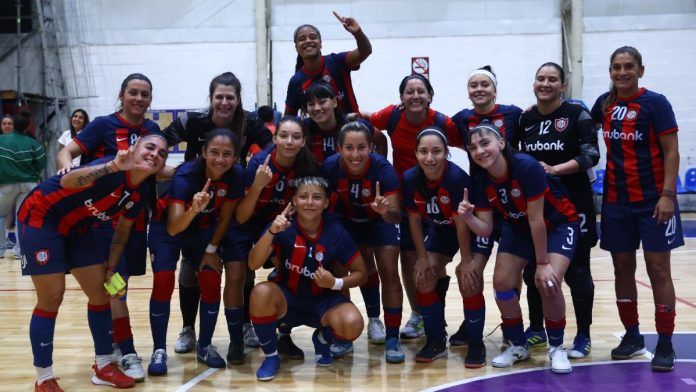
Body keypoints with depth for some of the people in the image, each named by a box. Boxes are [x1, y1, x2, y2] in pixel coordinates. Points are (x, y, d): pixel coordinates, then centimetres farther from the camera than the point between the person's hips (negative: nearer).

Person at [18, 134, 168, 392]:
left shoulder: (141, 193, -5)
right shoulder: (112, 169, -29)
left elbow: (123, 230, 9)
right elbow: (66, 182, -45)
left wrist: (111, 268, 5)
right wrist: (113, 166, -59)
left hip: (77, 227, 8)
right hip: (41, 217, -8)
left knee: (101, 292, 5)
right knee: (51, 297, -8)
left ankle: (103, 366, 18)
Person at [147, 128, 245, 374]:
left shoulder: (236, 175, -25)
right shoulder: (186, 174, -35)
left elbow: (225, 218, -9)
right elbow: (173, 228, -45)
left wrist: (212, 250, -4)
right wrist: (193, 209, -62)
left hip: (204, 229, 3)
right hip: (167, 228, -3)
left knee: (211, 284, -8)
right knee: (163, 284, -14)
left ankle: (205, 346, 11)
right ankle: (159, 350, 1)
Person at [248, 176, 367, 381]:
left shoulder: (336, 232, -13)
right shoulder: (282, 226, -15)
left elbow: (361, 273, -4)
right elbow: (253, 264, -25)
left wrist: (336, 283, -23)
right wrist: (271, 232, -39)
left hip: (322, 300, 1)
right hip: (286, 299, 0)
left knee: (353, 324, -30)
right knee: (261, 292, -35)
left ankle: (322, 339, 10)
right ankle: (271, 356, -8)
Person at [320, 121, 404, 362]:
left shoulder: (383, 168, -34)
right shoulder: (330, 167, -30)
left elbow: (396, 216, -37)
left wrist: (386, 210, -58)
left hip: (379, 222, -2)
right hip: (346, 222, 2)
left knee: (390, 273, -11)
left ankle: (392, 338, -1)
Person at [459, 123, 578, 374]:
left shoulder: (527, 166, -33)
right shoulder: (480, 181, -16)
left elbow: (536, 219, -27)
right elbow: (486, 229, -14)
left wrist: (542, 263, -21)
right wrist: (468, 217, -36)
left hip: (557, 225, -5)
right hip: (518, 227, 5)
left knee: (548, 283, -23)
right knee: (501, 282, -7)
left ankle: (557, 348, 4)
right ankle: (518, 346, 16)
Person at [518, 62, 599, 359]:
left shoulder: (576, 114, -5)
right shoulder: (525, 118, 8)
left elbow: (591, 155, -12)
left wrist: (554, 170, -21)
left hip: (573, 203, -4)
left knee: (576, 270, 0)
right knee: (533, 269, 7)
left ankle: (583, 336, 12)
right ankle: (536, 329, 23)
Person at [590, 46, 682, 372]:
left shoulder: (655, 103, -7)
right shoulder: (604, 103, 7)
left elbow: (671, 153, -9)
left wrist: (667, 195, -17)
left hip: (652, 200, -5)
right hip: (616, 201, 5)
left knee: (658, 270, 0)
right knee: (622, 269, 10)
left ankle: (665, 344, 9)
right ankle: (632, 336, 24)